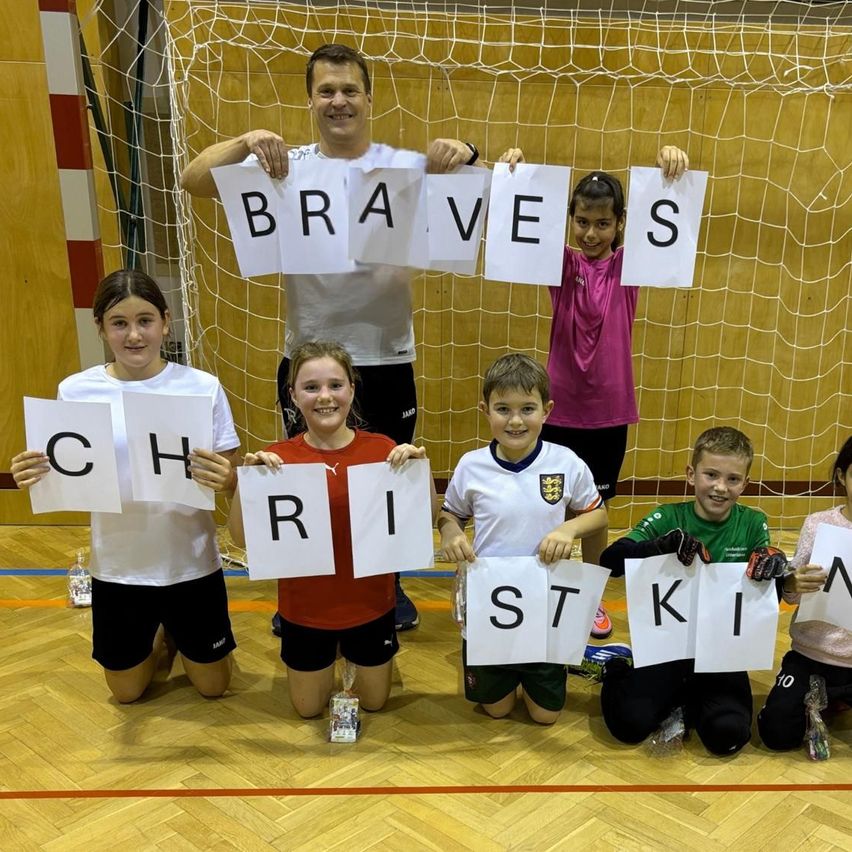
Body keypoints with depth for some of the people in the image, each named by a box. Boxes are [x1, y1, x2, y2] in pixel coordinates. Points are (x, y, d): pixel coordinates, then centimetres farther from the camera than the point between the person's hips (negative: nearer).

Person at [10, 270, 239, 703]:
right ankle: (161, 636, 49)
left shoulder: (202, 386, -13)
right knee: (127, 691, 18)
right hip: (118, 566, 1)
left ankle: (175, 631, 46)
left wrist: (224, 479, -32)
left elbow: (230, 479, -8)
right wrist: (35, 476, -24)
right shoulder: (76, 391, -9)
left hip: (190, 563, -1)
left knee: (212, 685, 16)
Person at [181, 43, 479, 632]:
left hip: (386, 360, 0)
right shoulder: (287, 167, -2)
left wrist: (467, 156, -27)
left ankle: (388, 585, 39)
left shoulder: (408, 166, -3)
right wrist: (246, 142, -26)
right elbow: (194, 181, -9)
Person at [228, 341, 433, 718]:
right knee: (308, 708, 19)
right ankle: (332, 653, 46)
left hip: (369, 604, 0)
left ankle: (349, 650, 48)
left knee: (374, 701, 20)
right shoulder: (278, 458, -14)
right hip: (305, 608, 0)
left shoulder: (382, 449, -13)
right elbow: (241, 537, -14)